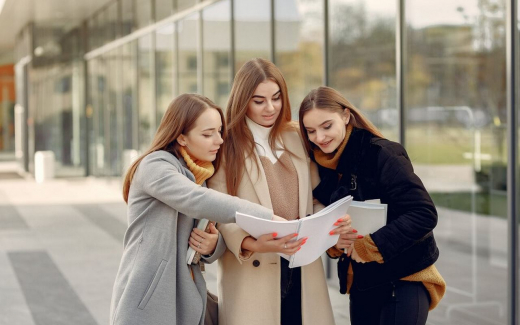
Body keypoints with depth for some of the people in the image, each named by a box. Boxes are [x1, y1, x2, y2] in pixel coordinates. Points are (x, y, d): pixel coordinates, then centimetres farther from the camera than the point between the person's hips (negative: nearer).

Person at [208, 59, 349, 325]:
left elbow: (314, 199, 13)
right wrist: (252, 244, -26)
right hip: (252, 272, -3)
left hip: (303, 270, 4)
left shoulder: (298, 140, 13)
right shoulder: (226, 147, 0)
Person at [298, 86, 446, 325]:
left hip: (403, 281, -6)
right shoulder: (322, 165, 5)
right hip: (360, 286, 6)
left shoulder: (382, 154, -15)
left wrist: (369, 246, -24)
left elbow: (425, 214, -21)